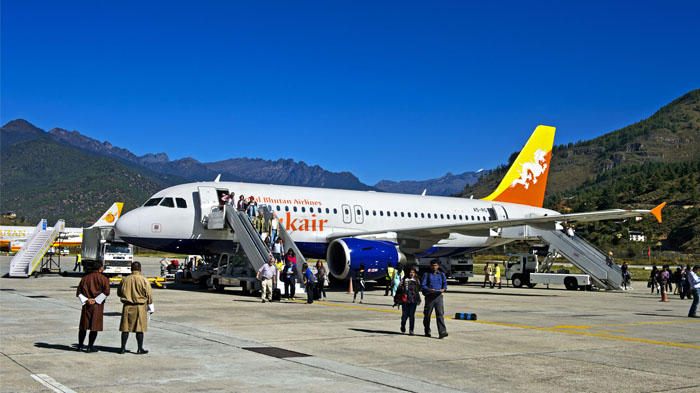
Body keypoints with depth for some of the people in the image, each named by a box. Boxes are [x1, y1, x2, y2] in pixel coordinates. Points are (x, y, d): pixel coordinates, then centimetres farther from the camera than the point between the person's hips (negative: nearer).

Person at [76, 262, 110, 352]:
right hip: (97, 306, -4)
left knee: (83, 326, 13)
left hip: (86, 305, 4)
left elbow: (78, 292, 7)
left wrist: (86, 300, -4)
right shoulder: (103, 278, -3)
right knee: (95, 326, 1)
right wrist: (96, 300, -11)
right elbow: (106, 291, -17)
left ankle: (80, 346, 16)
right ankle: (90, 347, 0)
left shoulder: (84, 278, 12)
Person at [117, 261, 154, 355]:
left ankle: (123, 348, 12)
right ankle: (140, 349, 7)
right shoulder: (144, 280, -9)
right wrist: (150, 308, 5)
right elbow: (149, 295, -6)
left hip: (127, 306, 3)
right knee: (140, 329, 4)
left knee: (125, 328, 9)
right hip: (140, 306, -3)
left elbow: (119, 293, 14)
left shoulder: (125, 279, 2)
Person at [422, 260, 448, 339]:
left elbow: (445, 283, 15)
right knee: (427, 315, 6)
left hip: (438, 296, 1)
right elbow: (422, 285, -3)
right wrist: (429, 290, -21)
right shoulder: (426, 275, 3)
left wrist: (443, 289, -8)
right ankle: (427, 332, 22)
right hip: (429, 297, -1)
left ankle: (442, 332, -18)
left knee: (440, 314, -11)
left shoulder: (441, 274, 12)